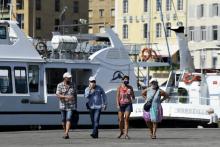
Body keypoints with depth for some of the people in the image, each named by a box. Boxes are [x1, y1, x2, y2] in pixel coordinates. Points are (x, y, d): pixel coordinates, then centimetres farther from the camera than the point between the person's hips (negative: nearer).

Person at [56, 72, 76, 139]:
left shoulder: (72, 85, 7)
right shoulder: (60, 85, -1)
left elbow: (74, 95, 16)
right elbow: (58, 95, -11)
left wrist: (75, 104, 13)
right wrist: (66, 97, -25)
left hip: (71, 106, 0)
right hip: (63, 105, 0)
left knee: (68, 119, -14)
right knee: (63, 120, 8)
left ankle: (66, 134, -23)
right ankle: (65, 133, 24)